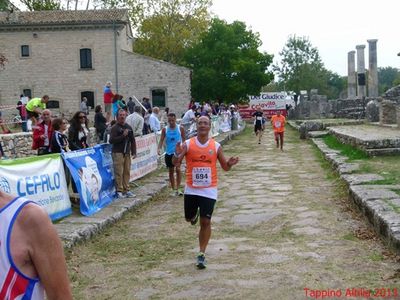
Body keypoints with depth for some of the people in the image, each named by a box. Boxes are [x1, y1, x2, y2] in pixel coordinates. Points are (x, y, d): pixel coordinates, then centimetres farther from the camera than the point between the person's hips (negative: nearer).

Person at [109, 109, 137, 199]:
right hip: (118, 153, -6)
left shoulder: (129, 127, 14)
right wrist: (123, 136, -18)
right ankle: (119, 191, -1)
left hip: (127, 153, 6)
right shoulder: (115, 128, -4)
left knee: (127, 172, 7)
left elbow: (132, 140, 18)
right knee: (119, 172, -6)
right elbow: (111, 140, -14)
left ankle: (126, 190, 15)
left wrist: (134, 152, 11)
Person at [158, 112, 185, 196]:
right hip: (169, 153, 2)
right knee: (171, 171, 8)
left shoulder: (180, 129, -2)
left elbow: (184, 140, 6)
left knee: (178, 169, -14)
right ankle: (174, 189, 18)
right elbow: (161, 140, -2)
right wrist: (159, 148, -18)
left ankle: (178, 188, -10)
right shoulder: (165, 129, 0)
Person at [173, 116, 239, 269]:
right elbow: (175, 163, -6)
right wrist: (177, 154, -28)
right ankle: (195, 214, 53)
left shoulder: (216, 146, -1)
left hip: (209, 190, -1)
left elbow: (225, 167, 7)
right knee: (189, 218, 14)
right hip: (191, 189, 1)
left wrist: (230, 164, -16)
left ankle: (201, 255, 9)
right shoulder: (188, 144, -3)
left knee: (205, 222, -3)